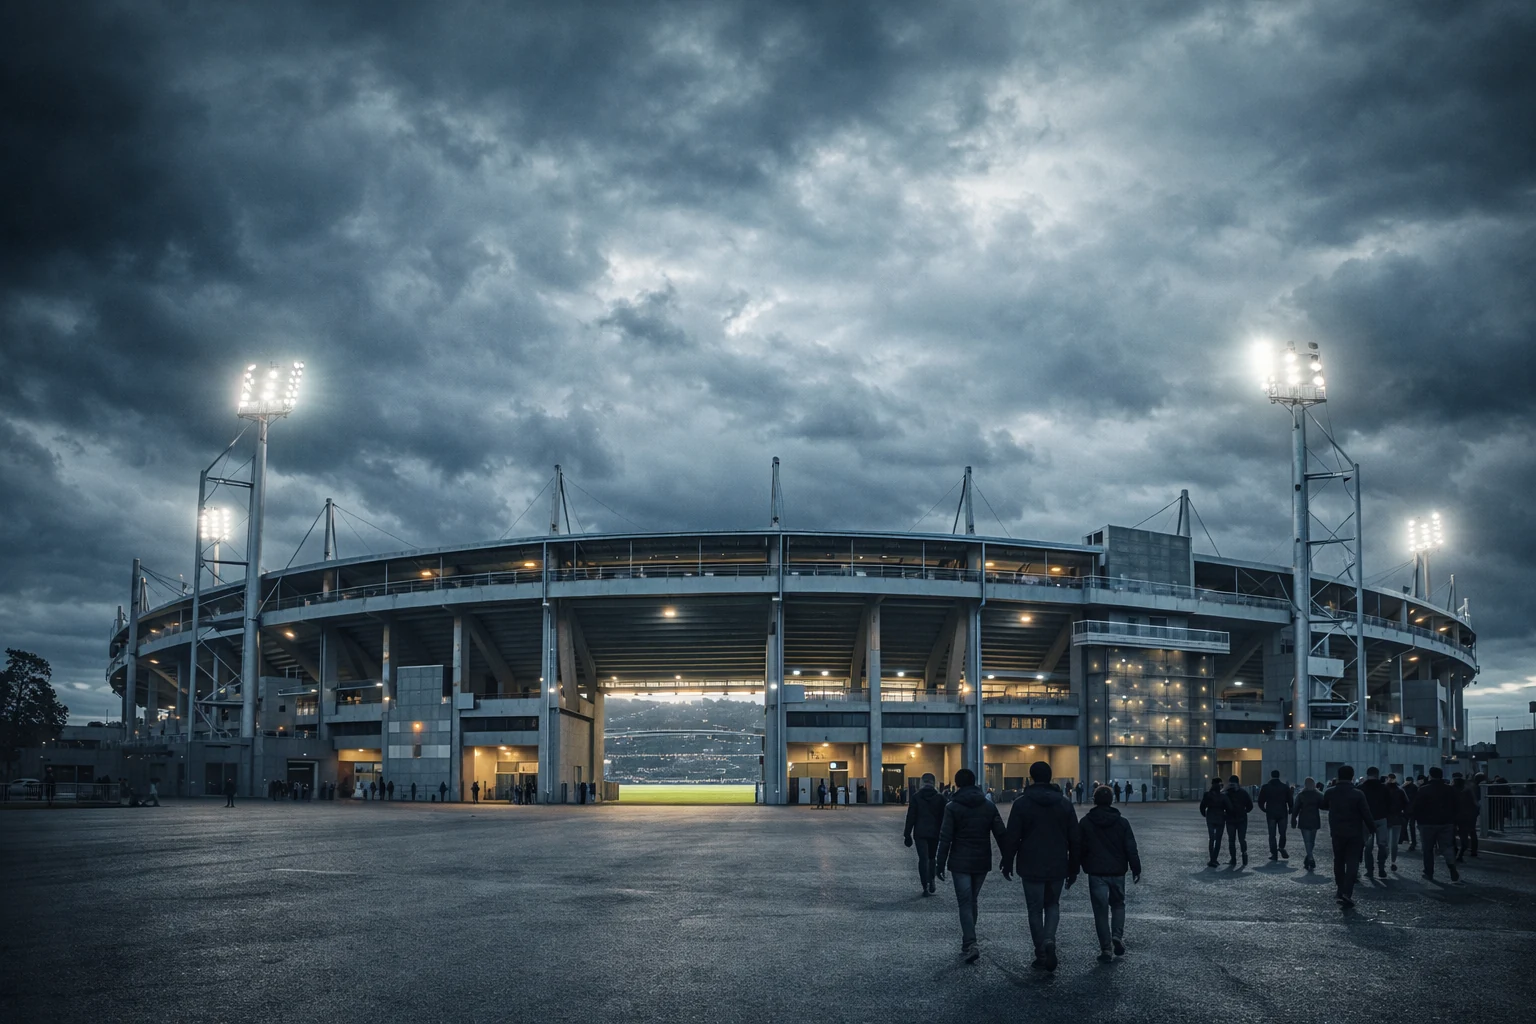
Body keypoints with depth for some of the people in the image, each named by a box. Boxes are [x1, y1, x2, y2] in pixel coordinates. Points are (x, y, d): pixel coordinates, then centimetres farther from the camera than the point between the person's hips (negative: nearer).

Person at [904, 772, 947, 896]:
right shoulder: (940, 798, -1)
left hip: (920, 833, -2)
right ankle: (931, 883, 13)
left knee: (923, 859, 0)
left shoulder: (916, 797, -5)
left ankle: (926, 886, -6)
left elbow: (911, 817, -4)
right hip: (934, 833, 2)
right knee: (931, 858, 18)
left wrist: (907, 834, 1)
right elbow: (943, 818, 2)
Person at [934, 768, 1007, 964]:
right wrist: (1007, 861, 8)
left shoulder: (952, 807, -7)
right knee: (972, 901, 17)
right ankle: (968, 943, 22)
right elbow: (1001, 835, 3)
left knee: (965, 903, -3)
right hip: (982, 862, 4)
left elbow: (945, 838, -10)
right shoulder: (989, 806, 5)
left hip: (960, 863, -4)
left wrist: (941, 863, -5)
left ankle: (970, 944, -17)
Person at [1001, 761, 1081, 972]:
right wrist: (1073, 869, 12)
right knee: (1052, 905, 19)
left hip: (1031, 867, -3)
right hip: (1058, 867, 3)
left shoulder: (1022, 803, -8)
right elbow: (1074, 840, 5)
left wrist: (1008, 864, 4)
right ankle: (1049, 940, -6)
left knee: (1036, 910, 8)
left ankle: (1041, 956, 8)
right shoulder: (1065, 804, 2)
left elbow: (1012, 838, -9)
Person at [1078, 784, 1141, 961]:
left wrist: (1085, 866, 13)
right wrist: (1136, 869, 6)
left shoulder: (1085, 823, -4)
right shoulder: (1122, 822, -1)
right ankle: (1118, 935, -1)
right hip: (1117, 872, 1)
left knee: (1101, 910, 3)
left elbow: (1080, 848, -2)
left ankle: (1106, 948, -1)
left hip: (1096, 873, -1)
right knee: (1118, 904, 20)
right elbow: (1131, 848, -3)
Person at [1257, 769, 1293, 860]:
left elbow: (1260, 801, 1)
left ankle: (1274, 854, -2)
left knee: (1272, 834, 3)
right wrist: (1290, 811, 14)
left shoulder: (1265, 787, 0)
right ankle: (1281, 848, -6)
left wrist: (1265, 810, 17)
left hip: (1271, 814, 0)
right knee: (1282, 833, 13)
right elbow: (1290, 801, 1)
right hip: (1282, 814, 1)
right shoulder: (1285, 787, 1)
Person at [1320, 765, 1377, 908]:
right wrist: (1372, 829, 3)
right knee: (1352, 863, -2)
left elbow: (1323, 805, 16)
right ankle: (1347, 893, -14)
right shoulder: (1358, 794, -13)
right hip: (1355, 834, -3)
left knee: (1339, 862, 17)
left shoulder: (1330, 793, -3)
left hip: (1337, 833, 3)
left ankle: (1341, 890, 21)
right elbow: (1366, 814, -10)